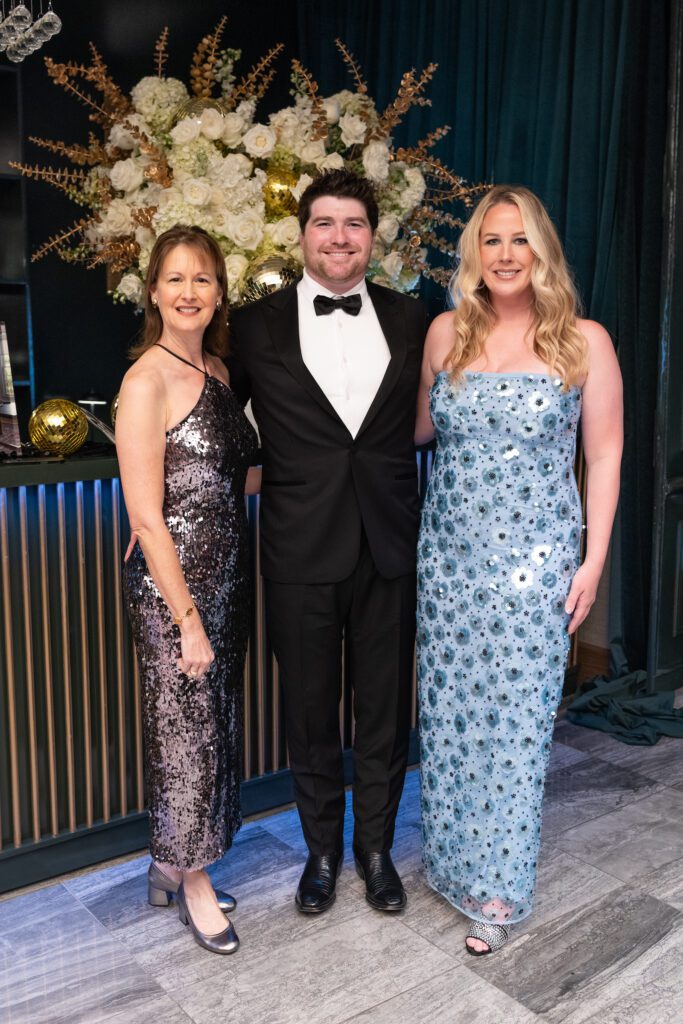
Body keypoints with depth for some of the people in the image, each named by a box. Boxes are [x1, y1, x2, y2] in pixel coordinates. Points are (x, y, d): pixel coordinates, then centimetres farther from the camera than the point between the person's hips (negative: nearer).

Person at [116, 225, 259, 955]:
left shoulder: (218, 372, 8)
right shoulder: (147, 381, -14)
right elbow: (146, 517, -17)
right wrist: (188, 617, -17)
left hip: (226, 577, 8)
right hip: (171, 585, -8)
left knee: (213, 724, 16)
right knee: (186, 729, 6)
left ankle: (171, 868, 36)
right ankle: (192, 880, 28)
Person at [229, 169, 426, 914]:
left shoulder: (410, 321, 5)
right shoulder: (256, 325, -1)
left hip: (389, 550, 2)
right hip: (301, 553, -1)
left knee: (385, 710, 14)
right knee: (310, 713, 13)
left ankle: (376, 846, 36)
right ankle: (322, 849, 36)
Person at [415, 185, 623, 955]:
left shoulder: (584, 342, -3)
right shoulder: (446, 333, 5)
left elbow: (604, 457, -1)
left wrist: (593, 560, -5)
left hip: (534, 560, -3)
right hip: (449, 553, 3)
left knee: (515, 718, 3)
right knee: (448, 711, 10)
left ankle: (498, 887, 20)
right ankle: (453, 860, 31)